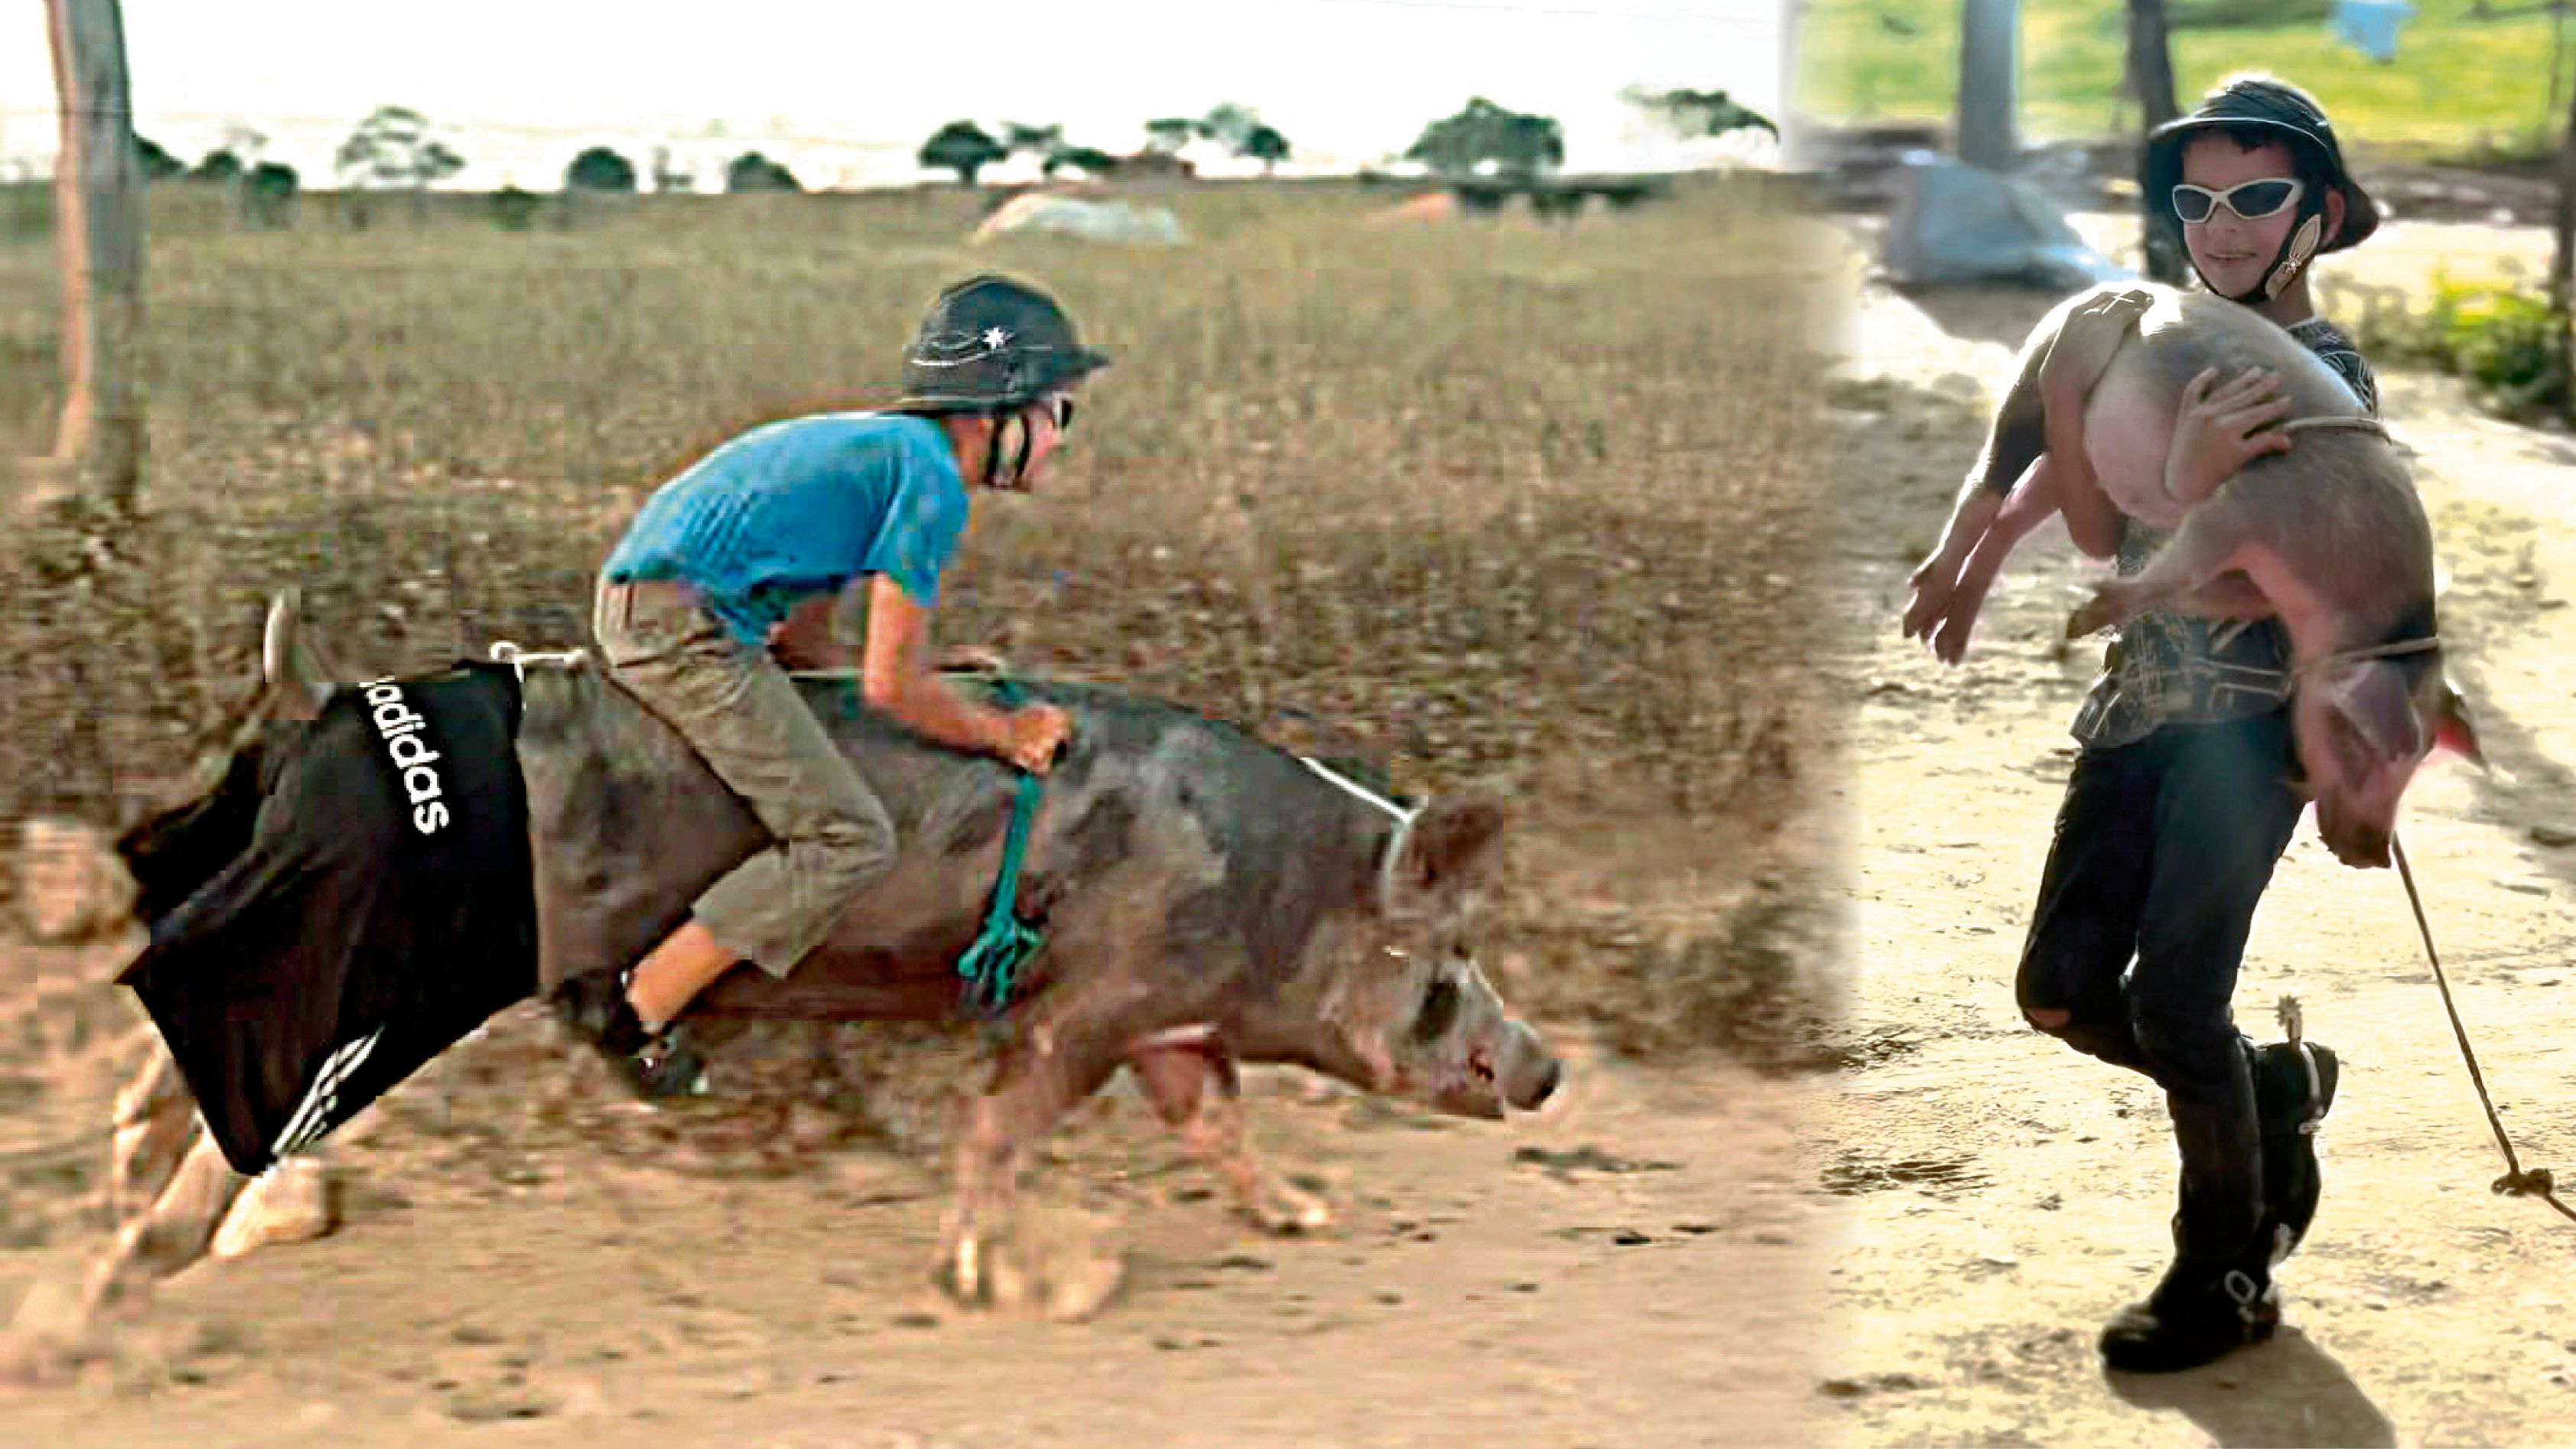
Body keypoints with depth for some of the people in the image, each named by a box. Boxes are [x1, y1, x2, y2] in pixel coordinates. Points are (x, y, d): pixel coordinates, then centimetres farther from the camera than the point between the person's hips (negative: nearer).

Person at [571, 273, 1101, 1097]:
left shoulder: (878, 444, 20)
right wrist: (1004, 733, 2)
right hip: (687, 626, -10)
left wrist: (929, 669, 18)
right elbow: (890, 689, -11)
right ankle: (637, 1014, -12)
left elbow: (794, 639, 23)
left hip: (632, 603, 10)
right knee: (850, 841, -11)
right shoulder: (931, 478, -10)